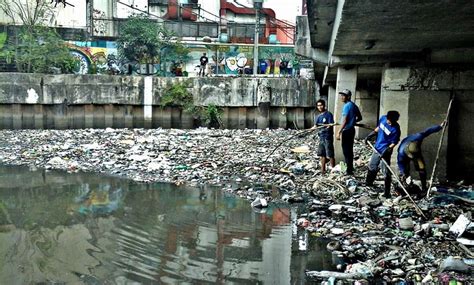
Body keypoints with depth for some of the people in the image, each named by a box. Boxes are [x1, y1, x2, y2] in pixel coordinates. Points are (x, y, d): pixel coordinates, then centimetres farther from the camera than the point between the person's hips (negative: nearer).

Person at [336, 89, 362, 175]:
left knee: (346, 151, -4)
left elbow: (344, 121, -22)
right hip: (352, 129, 9)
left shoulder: (347, 106, -16)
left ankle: (349, 170, -2)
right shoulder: (354, 105, 11)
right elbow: (359, 118, 18)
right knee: (350, 150, 17)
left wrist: (339, 132, -22)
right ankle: (350, 167, 27)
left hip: (346, 131, -9)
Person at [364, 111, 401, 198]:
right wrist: (369, 136, 13)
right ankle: (368, 182, 43)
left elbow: (393, 143, -17)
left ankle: (387, 192, 3)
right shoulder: (383, 118, -7)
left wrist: (386, 151, -27)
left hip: (385, 151, -7)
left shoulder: (395, 129, -24)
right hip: (377, 148, 7)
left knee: (386, 172, -4)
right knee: (372, 166, 22)